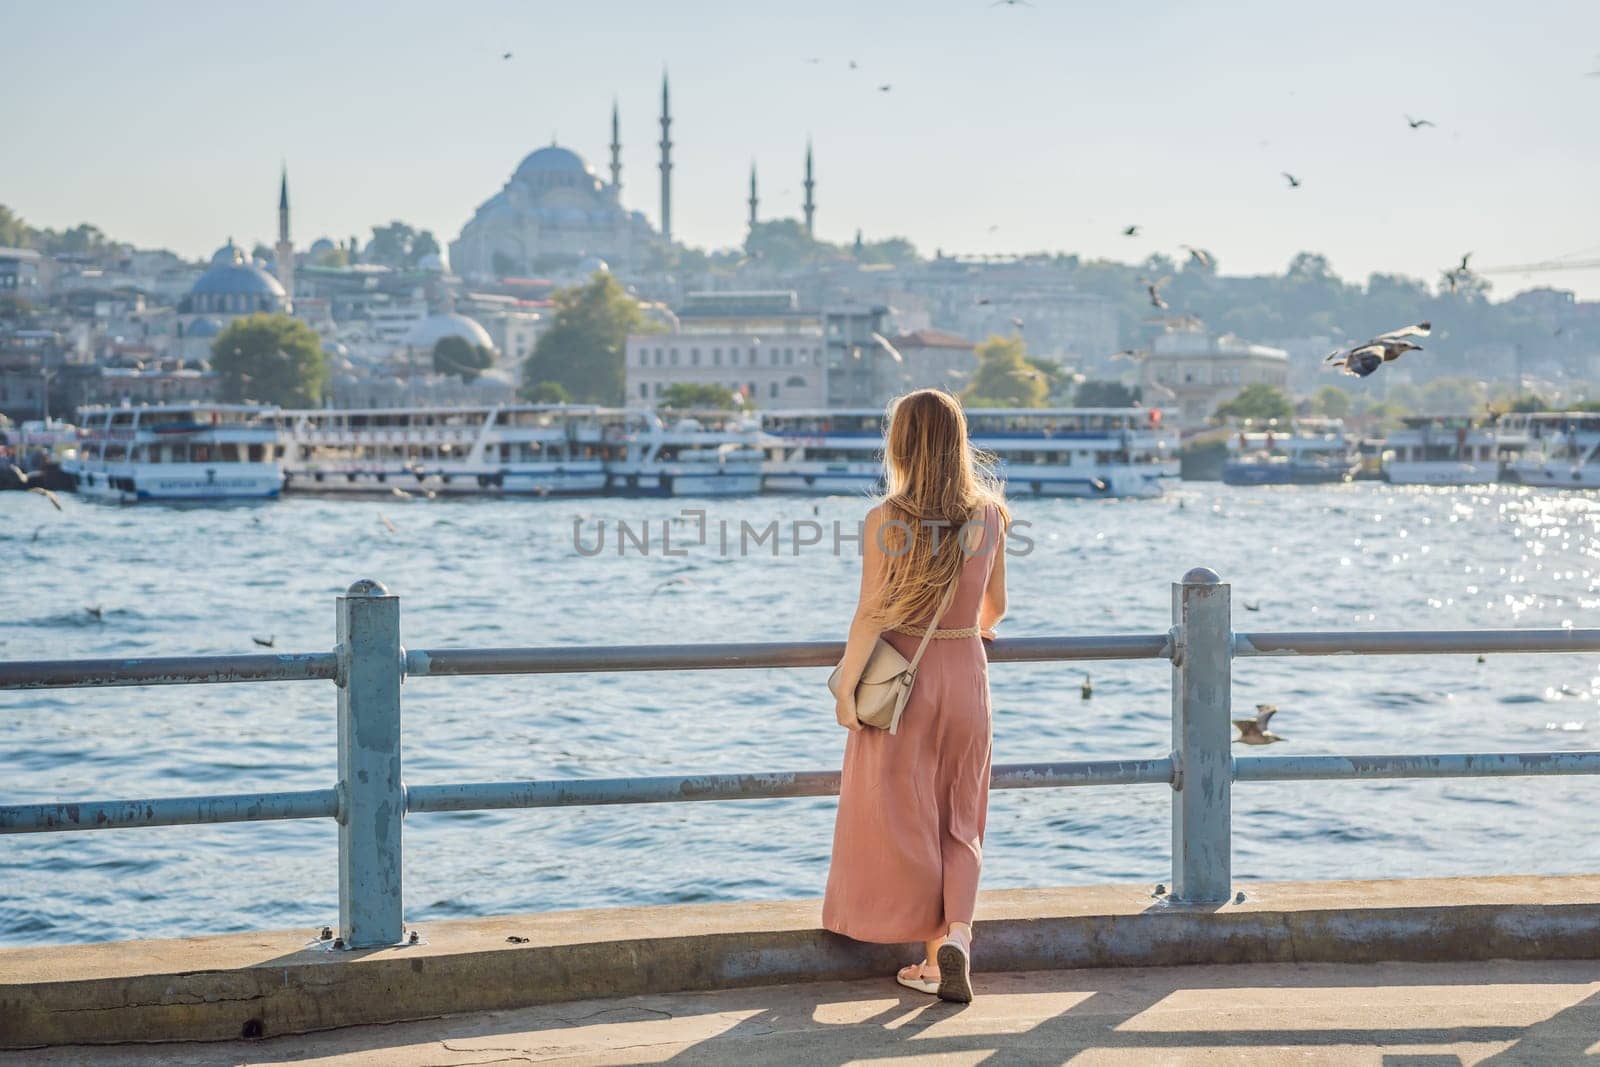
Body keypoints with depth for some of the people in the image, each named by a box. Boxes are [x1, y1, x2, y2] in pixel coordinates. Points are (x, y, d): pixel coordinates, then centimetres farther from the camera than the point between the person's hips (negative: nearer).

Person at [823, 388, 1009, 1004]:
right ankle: (956, 936, -7)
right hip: (966, 672, 4)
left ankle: (933, 956, 10)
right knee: (959, 820, 12)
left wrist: (845, 686, -4)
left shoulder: (888, 520, -14)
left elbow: (871, 615, -14)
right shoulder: (988, 514, 0)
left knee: (904, 817, 8)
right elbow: (995, 605, 11)